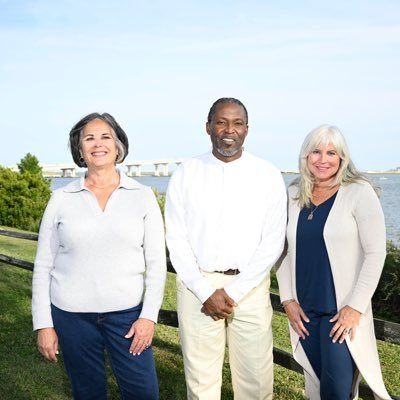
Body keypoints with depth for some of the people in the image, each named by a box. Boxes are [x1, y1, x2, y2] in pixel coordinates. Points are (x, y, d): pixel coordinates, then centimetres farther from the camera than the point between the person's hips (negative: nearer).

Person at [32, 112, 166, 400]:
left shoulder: (143, 195, 0)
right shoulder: (62, 199, 1)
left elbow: (156, 262, 0)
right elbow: (43, 265, 3)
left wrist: (149, 315, -6)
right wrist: (43, 324, 0)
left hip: (127, 312, 0)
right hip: (71, 314, 1)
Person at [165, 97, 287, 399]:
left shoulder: (269, 176, 0)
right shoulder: (186, 174, 1)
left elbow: (273, 242, -3)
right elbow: (176, 239, 0)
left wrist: (233, 291, -9)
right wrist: (206, 292, -9)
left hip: (249, 287, 0)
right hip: (197, 284, 1)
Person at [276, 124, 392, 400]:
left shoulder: (359, 192, -8)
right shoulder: (293, 195, 5)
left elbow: (376, 253, -10)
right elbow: (284, 250, 8)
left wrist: (355, 307, -14)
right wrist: (287, 300, 1)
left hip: (343, 310, -4)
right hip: (304, 309, 4)